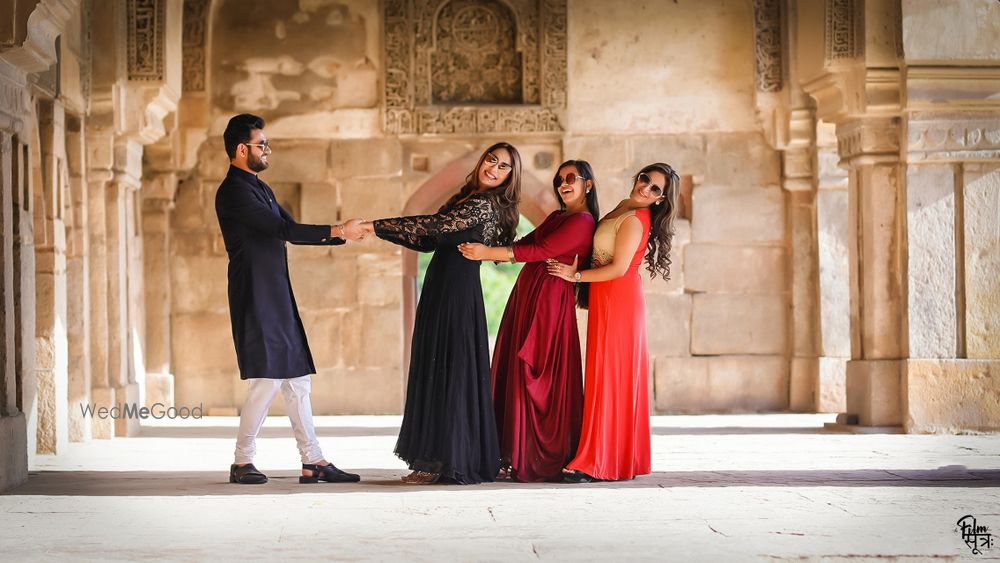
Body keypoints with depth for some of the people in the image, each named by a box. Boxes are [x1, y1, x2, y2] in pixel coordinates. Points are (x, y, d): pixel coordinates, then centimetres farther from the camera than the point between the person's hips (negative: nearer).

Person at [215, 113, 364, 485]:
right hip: (256, 299, -10)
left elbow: (290, 230, 19)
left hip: (277, 299, 10)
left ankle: (314, 462, 8)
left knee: (296, 379, 7)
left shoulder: (259, 188, 18)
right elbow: (286, 230, -20)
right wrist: (337, 231, -17)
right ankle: (242, 463, 1)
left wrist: (342, 234, 9)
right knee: (267, 380, -9)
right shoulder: (234, 192, -13)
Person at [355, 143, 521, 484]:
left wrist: (375, 226, -20)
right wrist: (381, 231, 7)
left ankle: (443, 462, -4)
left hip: (455, 293, -10)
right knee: (438, 371, 11)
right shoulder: (472, 200, 17)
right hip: (444, 289, 10)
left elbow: (433, 226, -21)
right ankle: (437, 460, 16)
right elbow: (430, 241, 16)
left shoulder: (484, 206, -12)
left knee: (445, 372, -7)